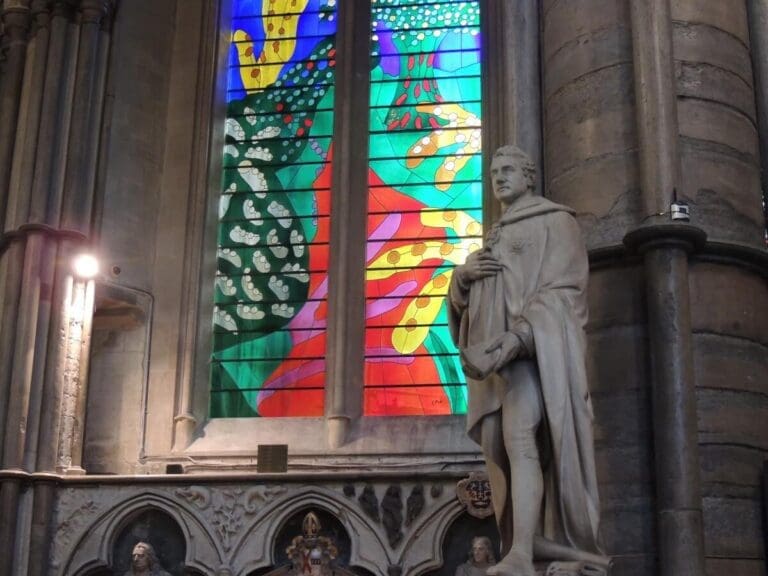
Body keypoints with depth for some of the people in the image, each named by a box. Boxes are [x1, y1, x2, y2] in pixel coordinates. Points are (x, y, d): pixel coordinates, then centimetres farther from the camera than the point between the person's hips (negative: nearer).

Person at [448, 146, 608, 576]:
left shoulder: (557, 222, 5)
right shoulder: (495, 238, 28)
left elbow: (560, 293, -8)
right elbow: (462, 299, 21)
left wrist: (514, 339, -23)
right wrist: (463, 274, -4)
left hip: (535, 347, -7)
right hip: (493, 353, 8)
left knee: (519, 440, -24)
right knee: (497, 448, -3)